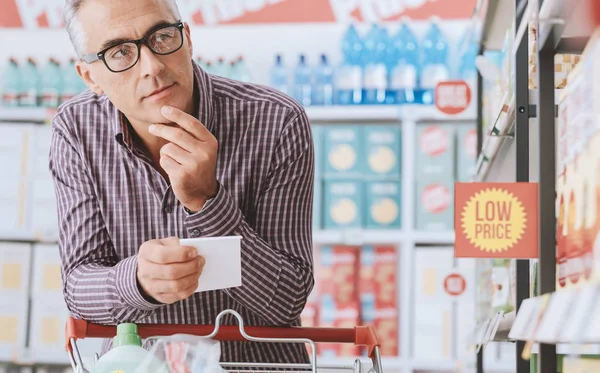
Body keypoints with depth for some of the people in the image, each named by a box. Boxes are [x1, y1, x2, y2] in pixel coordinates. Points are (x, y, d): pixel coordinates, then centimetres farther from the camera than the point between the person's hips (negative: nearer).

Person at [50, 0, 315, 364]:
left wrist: (206, 200, -27)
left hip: (258, 361, -1)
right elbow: (79, 289, -7)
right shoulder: (76, 130, -6)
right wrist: (139, 279, -28)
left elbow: (287, 300, -14)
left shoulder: (278, 123, -14)